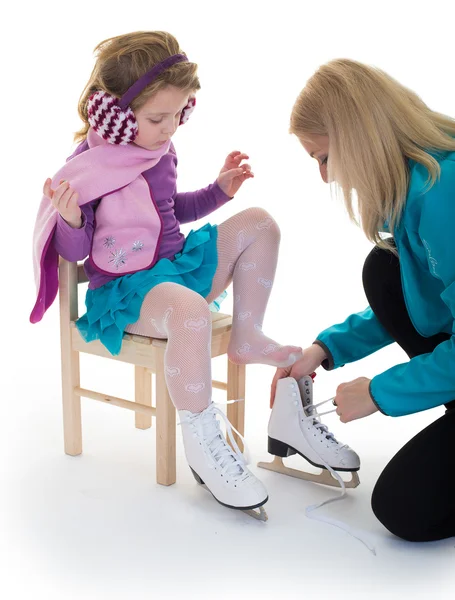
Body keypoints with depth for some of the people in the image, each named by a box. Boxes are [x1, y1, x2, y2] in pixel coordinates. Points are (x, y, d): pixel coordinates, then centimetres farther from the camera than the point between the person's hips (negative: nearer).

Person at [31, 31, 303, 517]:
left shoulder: (160, 151, 7)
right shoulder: (88, 167, -15)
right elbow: (73, 252, -13)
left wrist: (219, 190, 15)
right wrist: (71, 220, -34)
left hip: (179, 263, 8)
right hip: (124, 288, -8)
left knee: (258, 223, 2)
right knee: (188, 309, -41)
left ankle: (246, 339, 5)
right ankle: (202, 443, -27)